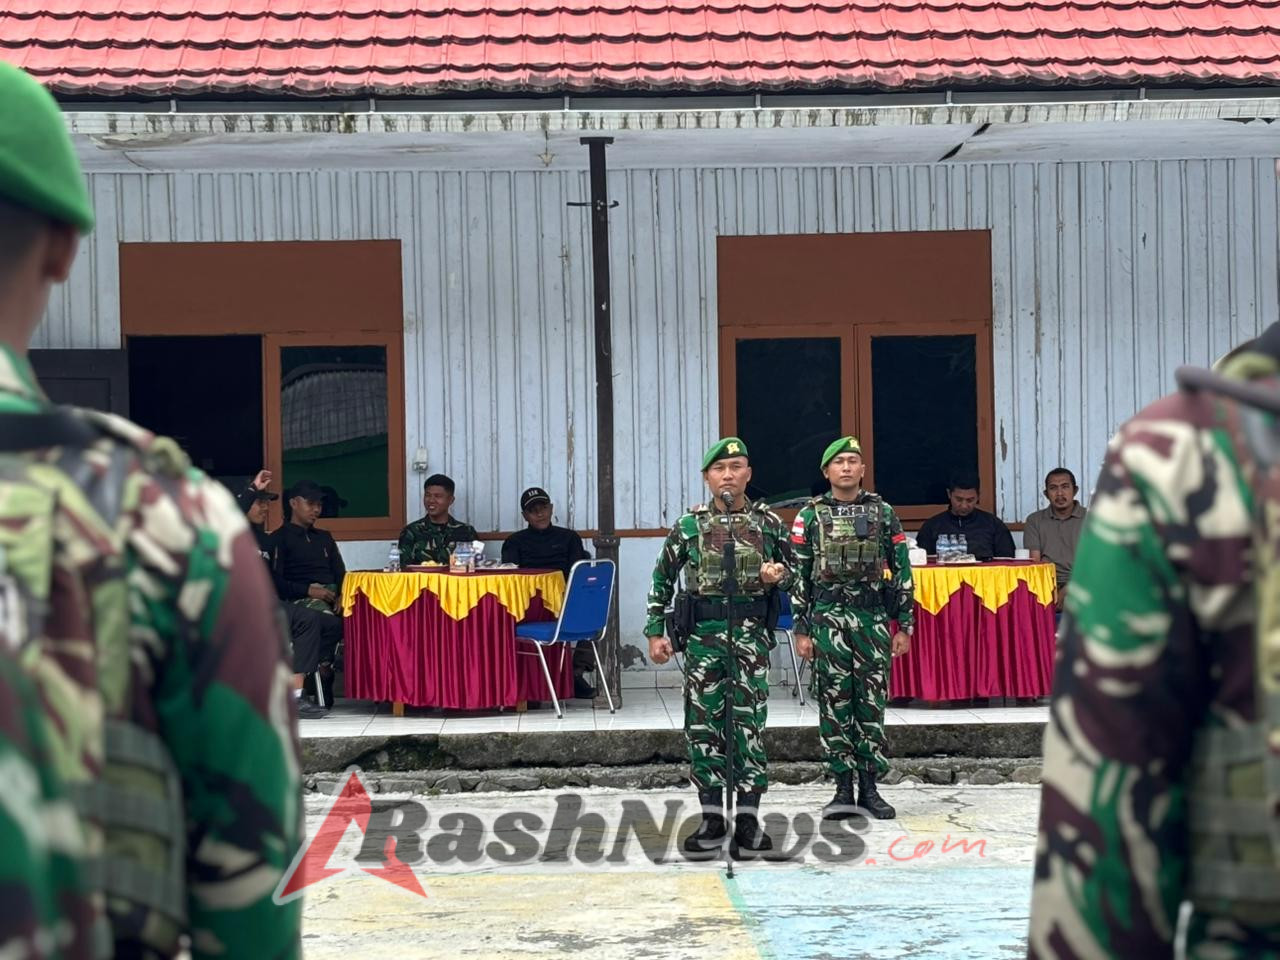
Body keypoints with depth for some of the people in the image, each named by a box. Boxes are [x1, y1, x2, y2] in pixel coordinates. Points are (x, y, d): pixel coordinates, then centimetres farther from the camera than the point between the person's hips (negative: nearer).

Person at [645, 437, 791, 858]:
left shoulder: (768, 522, 5)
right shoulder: (689, 526, 4)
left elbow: (790, 568, 16)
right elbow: (662, 579, 10)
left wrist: (777, 575, -7)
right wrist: (656, 631, 5)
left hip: (751, 632, 0)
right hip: (704, 632, 1)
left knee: (750, 720, -2)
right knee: (703, 721, 2)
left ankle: (747, 818, 3)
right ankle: (712, 816, 10)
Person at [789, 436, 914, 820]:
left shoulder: (882, 513, 7)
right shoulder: (810, 516, 5)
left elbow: (901, 571, 7)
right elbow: (799, 576, 5)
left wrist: (904, 625, 3)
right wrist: (801, 630, 0)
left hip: (873, 617, 1)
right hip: (828, 616, -1)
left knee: (872, 702, 2)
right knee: (835, 702, 0)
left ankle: (870, 788, 9)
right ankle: (843, 787, 5)